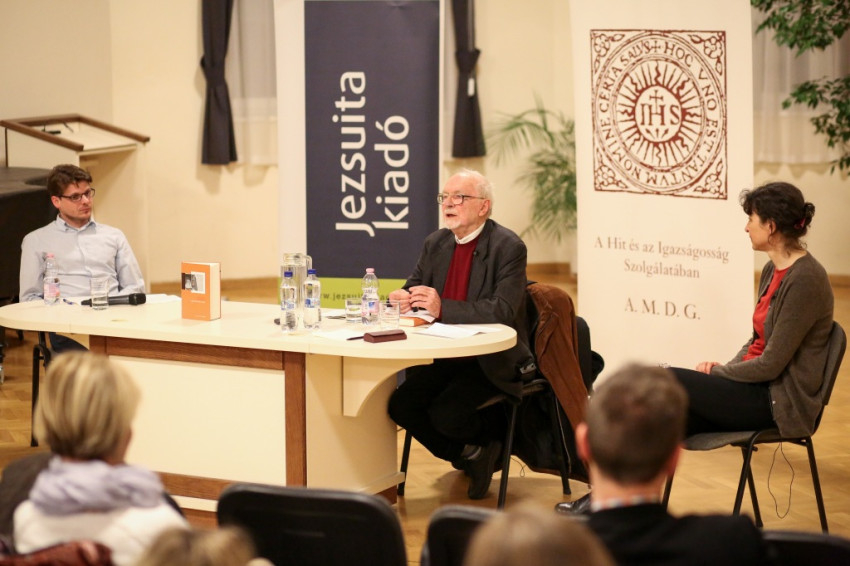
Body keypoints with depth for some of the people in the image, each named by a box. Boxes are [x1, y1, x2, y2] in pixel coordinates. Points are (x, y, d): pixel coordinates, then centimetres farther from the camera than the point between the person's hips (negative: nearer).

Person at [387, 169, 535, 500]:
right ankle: (470, 458, 8)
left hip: (492, 361, -7)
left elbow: (503, 311, -22)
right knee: (401, 405, -15)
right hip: (444, 356, 7)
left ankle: (487, 444, 10)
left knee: (446, 413, -27)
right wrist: (406, 298, -12)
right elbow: (414, 287, 15)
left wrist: (442, 308, -30)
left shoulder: (508, 247, -11)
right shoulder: (436, 243, 11)